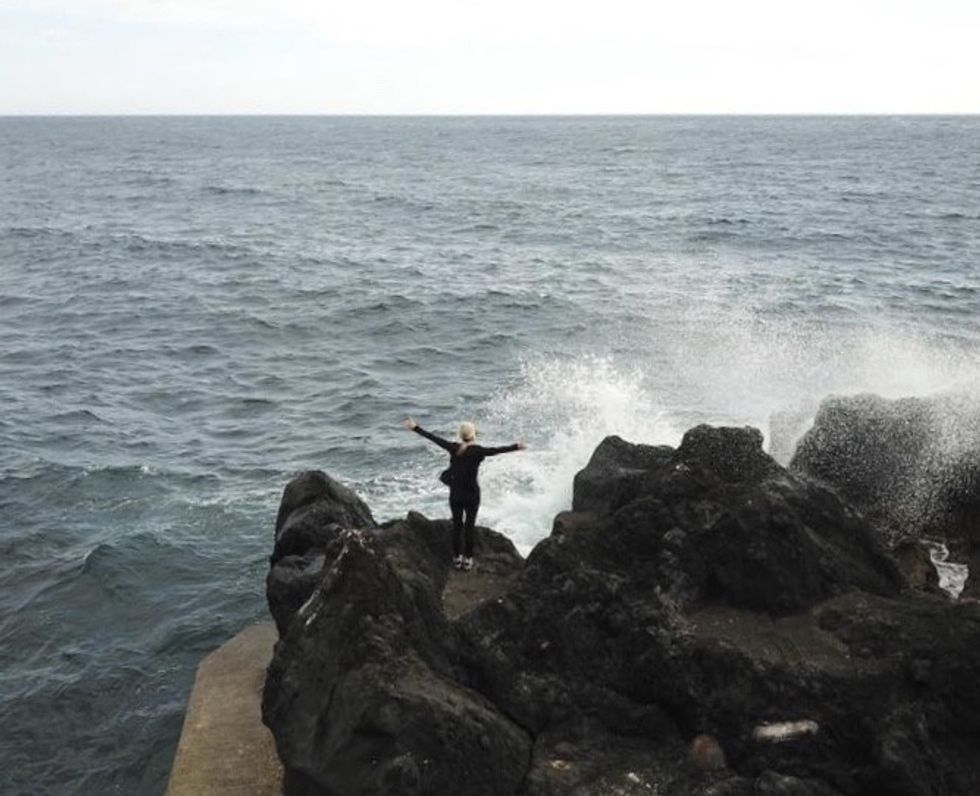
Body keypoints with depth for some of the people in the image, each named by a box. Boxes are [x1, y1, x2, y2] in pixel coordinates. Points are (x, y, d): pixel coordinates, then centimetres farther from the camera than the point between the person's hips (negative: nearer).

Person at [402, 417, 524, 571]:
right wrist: (515, 447, -34)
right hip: (471, 494, -3)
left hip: (455, 493, 3)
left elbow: (433, 438, -2)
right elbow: (494, 451, -29)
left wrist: (415, 428, 6)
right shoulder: (477, 451, -15)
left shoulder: (453, 448, -6)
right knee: (469, 526, 8)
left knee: (456, 525, 14)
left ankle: (457, 558, 21)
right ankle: (467, 559, 13)